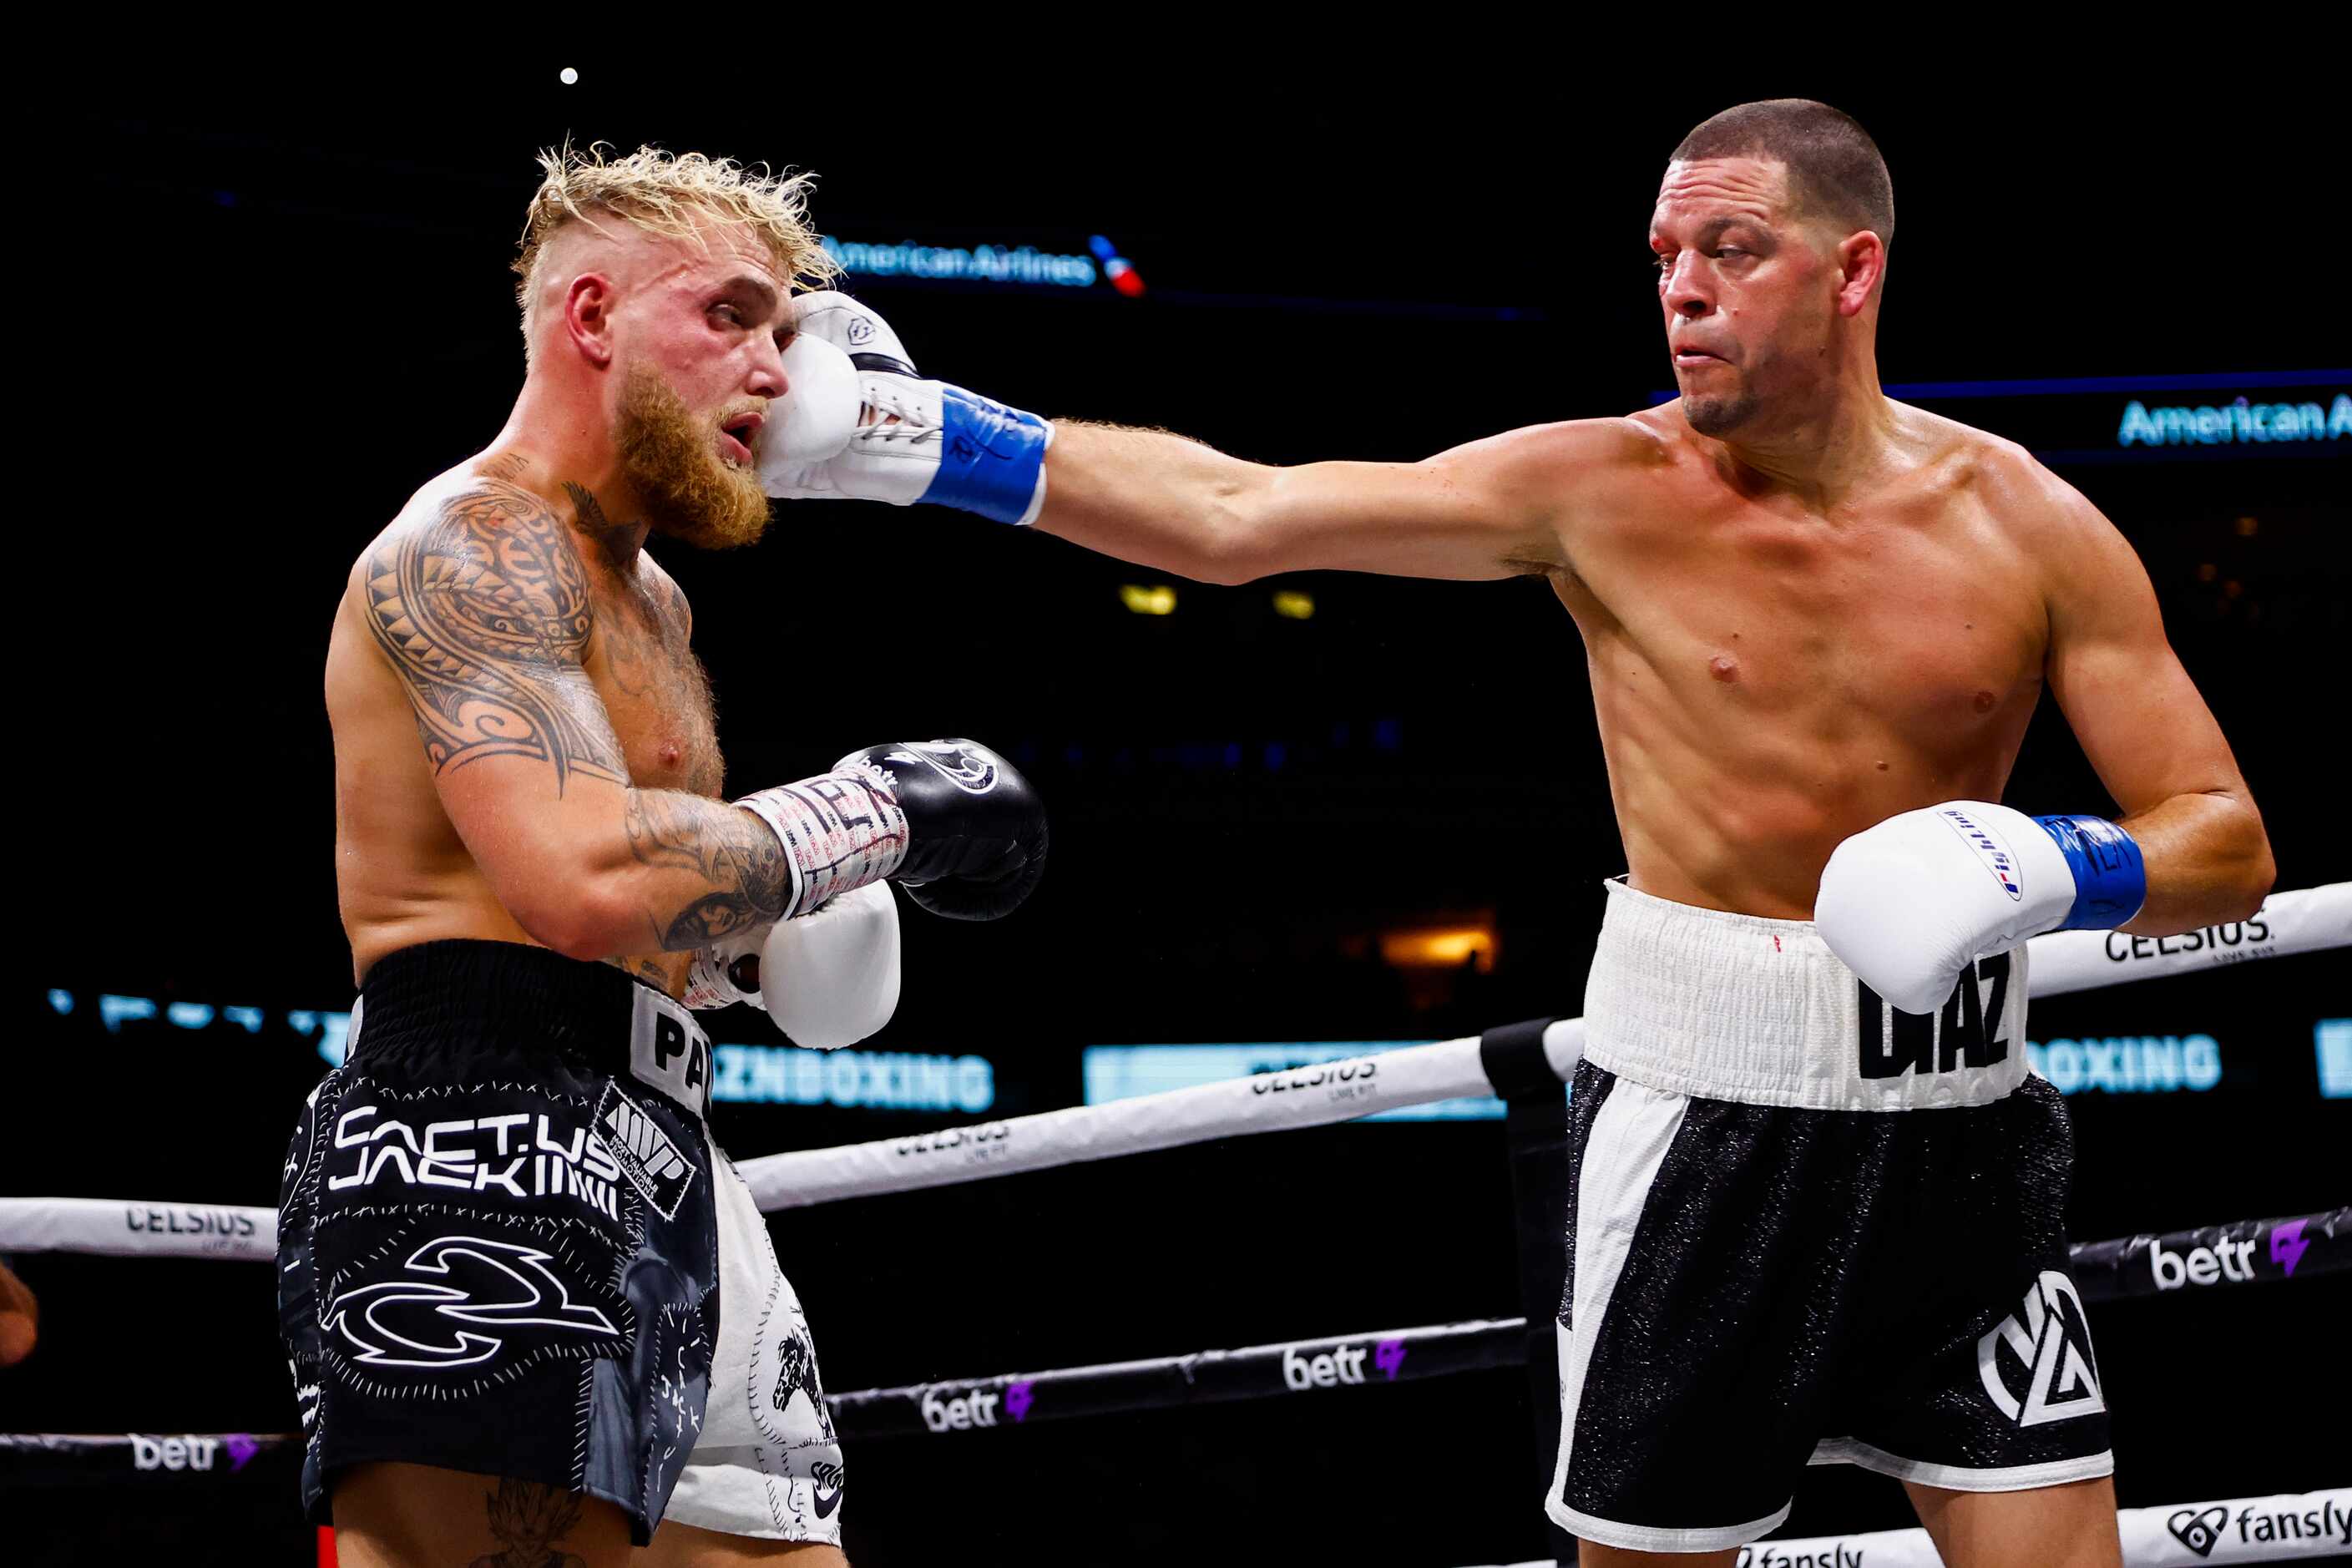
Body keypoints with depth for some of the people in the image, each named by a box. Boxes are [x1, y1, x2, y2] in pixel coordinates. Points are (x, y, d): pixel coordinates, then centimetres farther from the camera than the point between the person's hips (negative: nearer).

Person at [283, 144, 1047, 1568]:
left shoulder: (648, 597, 26)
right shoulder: (472, 543, -7)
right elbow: (587, 882, -23)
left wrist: (734, 952, 13)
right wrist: (873, 813, -12)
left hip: (654, 1158, 10)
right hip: (485, 1141, -10)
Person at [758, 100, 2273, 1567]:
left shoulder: (2029, 525, -2)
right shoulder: (1607, 492, -5)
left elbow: (2230, 845, 2)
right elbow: (1234, 515, -10)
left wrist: (2057, 869, -18)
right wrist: (930, 439, -16)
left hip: (1961, 1130, 2)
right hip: (1702, 1126, -1)